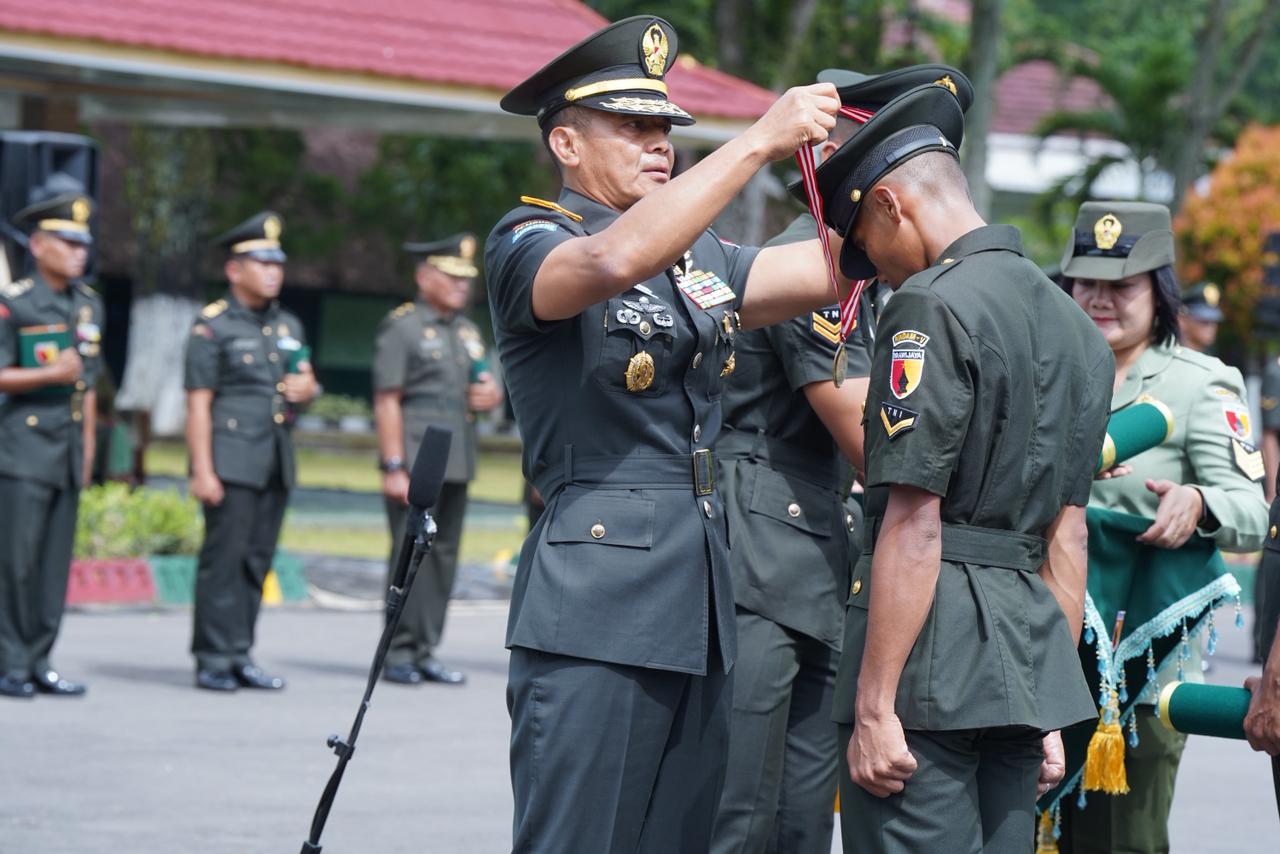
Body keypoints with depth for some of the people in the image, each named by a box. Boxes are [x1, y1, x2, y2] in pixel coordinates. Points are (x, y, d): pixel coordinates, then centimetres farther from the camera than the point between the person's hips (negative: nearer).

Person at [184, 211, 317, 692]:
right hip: (231, 460, -6)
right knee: (224, 558, -8)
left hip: (276, 463, 7)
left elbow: (306, 383, 28)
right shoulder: (212, 326, -3)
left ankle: (241, 656, 12)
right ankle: (213, 661, -5)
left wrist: (306, 389, 2)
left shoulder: (289, 327, 17)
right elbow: (198, 403, -8)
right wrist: (202, 471, -15)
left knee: (258, 561, 7)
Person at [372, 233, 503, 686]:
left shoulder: (468, 331, 18)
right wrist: (393, 468, -16)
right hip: (416, 458, -7)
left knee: (444, 555, 7)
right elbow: (387, 401, -10)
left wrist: (491, 395, 2)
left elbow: (486, 386, 28)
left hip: (457, 460, 7)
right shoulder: (401, 328, -5)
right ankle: (398, 653, -3)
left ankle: (425, 652, 13)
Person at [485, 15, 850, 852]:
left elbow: (827, 267, 8)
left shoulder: (699, 257, 19)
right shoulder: (526, 242, -3)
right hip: (596, 613, -7)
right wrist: (760, 142, -25)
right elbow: (615, 259, -25)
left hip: (698, 614, 7)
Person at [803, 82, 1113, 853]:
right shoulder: (1077, 324, 17)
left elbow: (914, 523, -16)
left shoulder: (933, 305, -10)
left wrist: (875, 708, -16)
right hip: (1027, 652, 8)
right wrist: (1051, 708, 21)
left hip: (932, 659, -8)